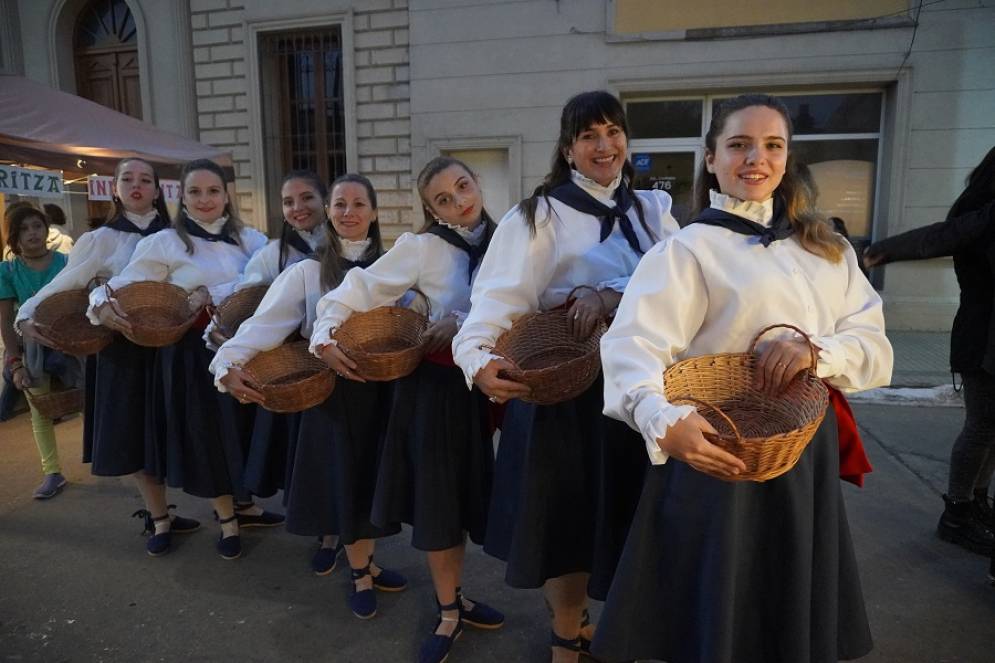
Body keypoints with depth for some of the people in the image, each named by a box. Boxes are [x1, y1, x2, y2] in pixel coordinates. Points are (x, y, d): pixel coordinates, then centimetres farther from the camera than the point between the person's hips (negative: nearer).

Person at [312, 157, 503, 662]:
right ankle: (448, 611, 27)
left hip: (483, 383, 4)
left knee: (467, 493, 15)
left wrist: (462, 323, -14)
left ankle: (455, 598, 37)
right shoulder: (422, 246, -9)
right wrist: (325, 337, -19)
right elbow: (360, 290, -9)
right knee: (438, 496, 6)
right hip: (436, 383, -3)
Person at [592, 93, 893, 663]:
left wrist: (818, 352, -17)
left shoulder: (828, 249, 10)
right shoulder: (688, 249, -10)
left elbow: (878, 351, 5)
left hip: (807, 455, 6)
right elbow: (632, 346, -23)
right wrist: (665, 422, -42)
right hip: (722, 454, -5)